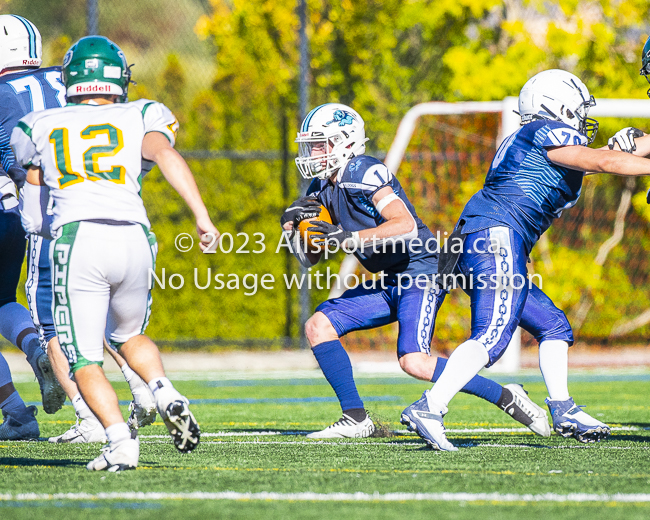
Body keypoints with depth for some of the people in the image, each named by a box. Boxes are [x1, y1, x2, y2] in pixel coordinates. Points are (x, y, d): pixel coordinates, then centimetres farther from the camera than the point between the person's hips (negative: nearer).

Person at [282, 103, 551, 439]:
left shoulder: (364, 173, -16)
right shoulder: (323, 187, 12)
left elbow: (406, 225, -29)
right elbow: (309, 257, 17)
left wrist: (349, 238, -30)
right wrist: (292, 225, -2)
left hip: (420, 271, -10)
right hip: (389, 283, 10)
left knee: (414, 362, -24)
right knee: (318, 327, 1)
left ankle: (506, 398, -11)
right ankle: (355, 419, 2)